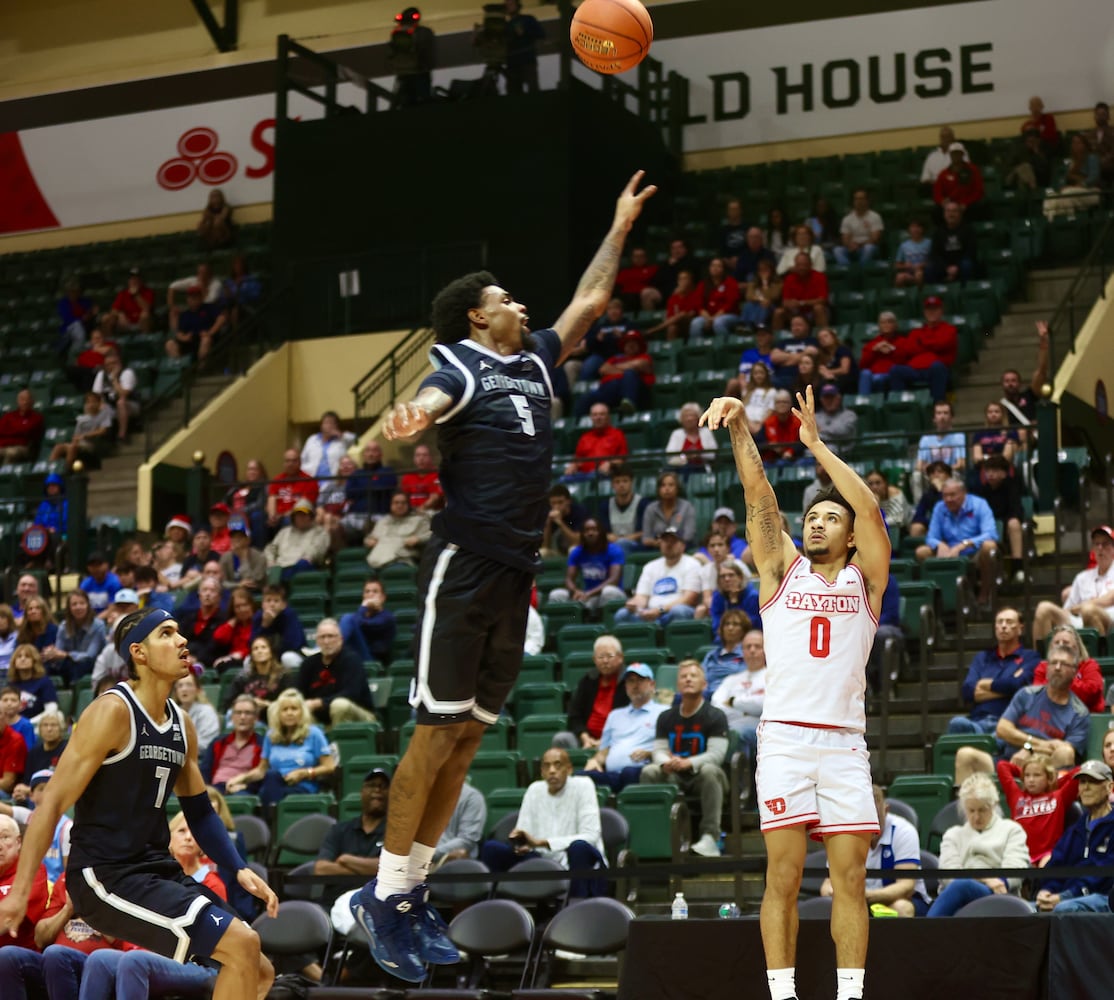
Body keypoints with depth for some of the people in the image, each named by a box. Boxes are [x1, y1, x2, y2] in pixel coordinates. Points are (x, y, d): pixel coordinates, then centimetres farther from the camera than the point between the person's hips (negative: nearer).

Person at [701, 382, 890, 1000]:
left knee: (850, 877, -1)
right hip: (784, 736, -1)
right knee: (784, 876, -4)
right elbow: (760, 498, 1)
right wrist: (738, 428, -10)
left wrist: (816, 444, -5)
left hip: (844, 742, 1)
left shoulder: (864, 579, 11)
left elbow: (870, 509, -4)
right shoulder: (782, 571, 13)